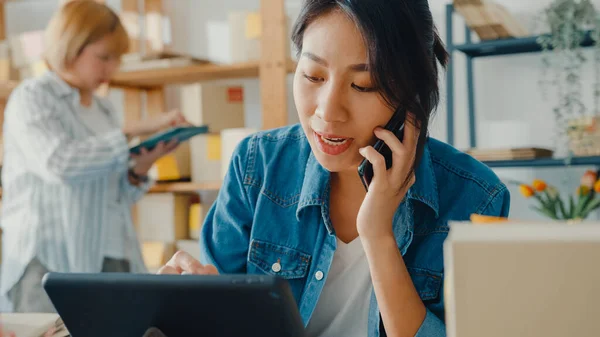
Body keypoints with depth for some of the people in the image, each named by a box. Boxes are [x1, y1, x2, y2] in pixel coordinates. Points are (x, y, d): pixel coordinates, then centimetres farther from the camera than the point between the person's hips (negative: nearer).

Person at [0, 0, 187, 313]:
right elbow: (61, 164, -20)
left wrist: (141, 167, -2)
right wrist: (133, 130, -16)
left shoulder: (104, 109, 16)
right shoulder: (31, 98, -2)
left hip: (113, 258, 5)